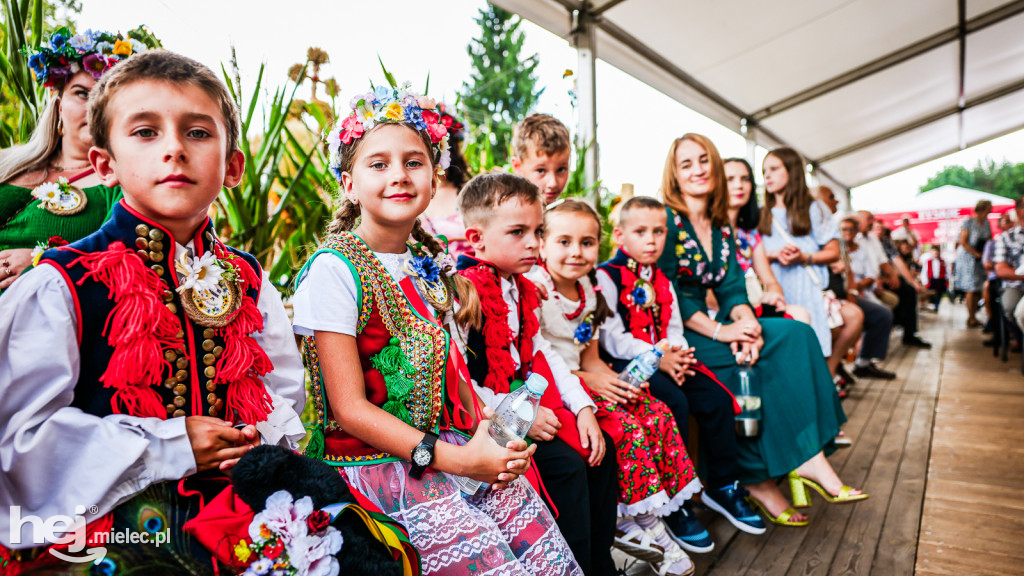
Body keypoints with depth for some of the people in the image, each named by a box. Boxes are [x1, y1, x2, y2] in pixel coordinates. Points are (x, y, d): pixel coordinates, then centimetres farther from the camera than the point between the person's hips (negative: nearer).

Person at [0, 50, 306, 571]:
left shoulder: (247, 282, 8)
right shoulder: (62, 286, -4)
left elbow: (285, 395, 15)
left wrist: (261, 439, -6)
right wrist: (169, 447, -13)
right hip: (113, 522, -2)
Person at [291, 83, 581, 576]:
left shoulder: (428, 264, 9)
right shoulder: (334, 268, -12)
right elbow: (349, 409, -15)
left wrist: (488, 438, -5)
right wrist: (456, 460, -18)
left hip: (456, 452, 6)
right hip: (375, 464, -6)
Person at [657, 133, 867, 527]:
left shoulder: (721, 227, 15)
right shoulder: (667, 220, -7)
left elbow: (733, 289, 8)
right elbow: (668, 295, -15)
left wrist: (746, 322, -14)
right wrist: (720, 331, -19)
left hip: (703, 327, 7)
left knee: (796, 333, -13)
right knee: (774, 349, -22)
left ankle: (804, 457, -14)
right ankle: (758, 477, -12)